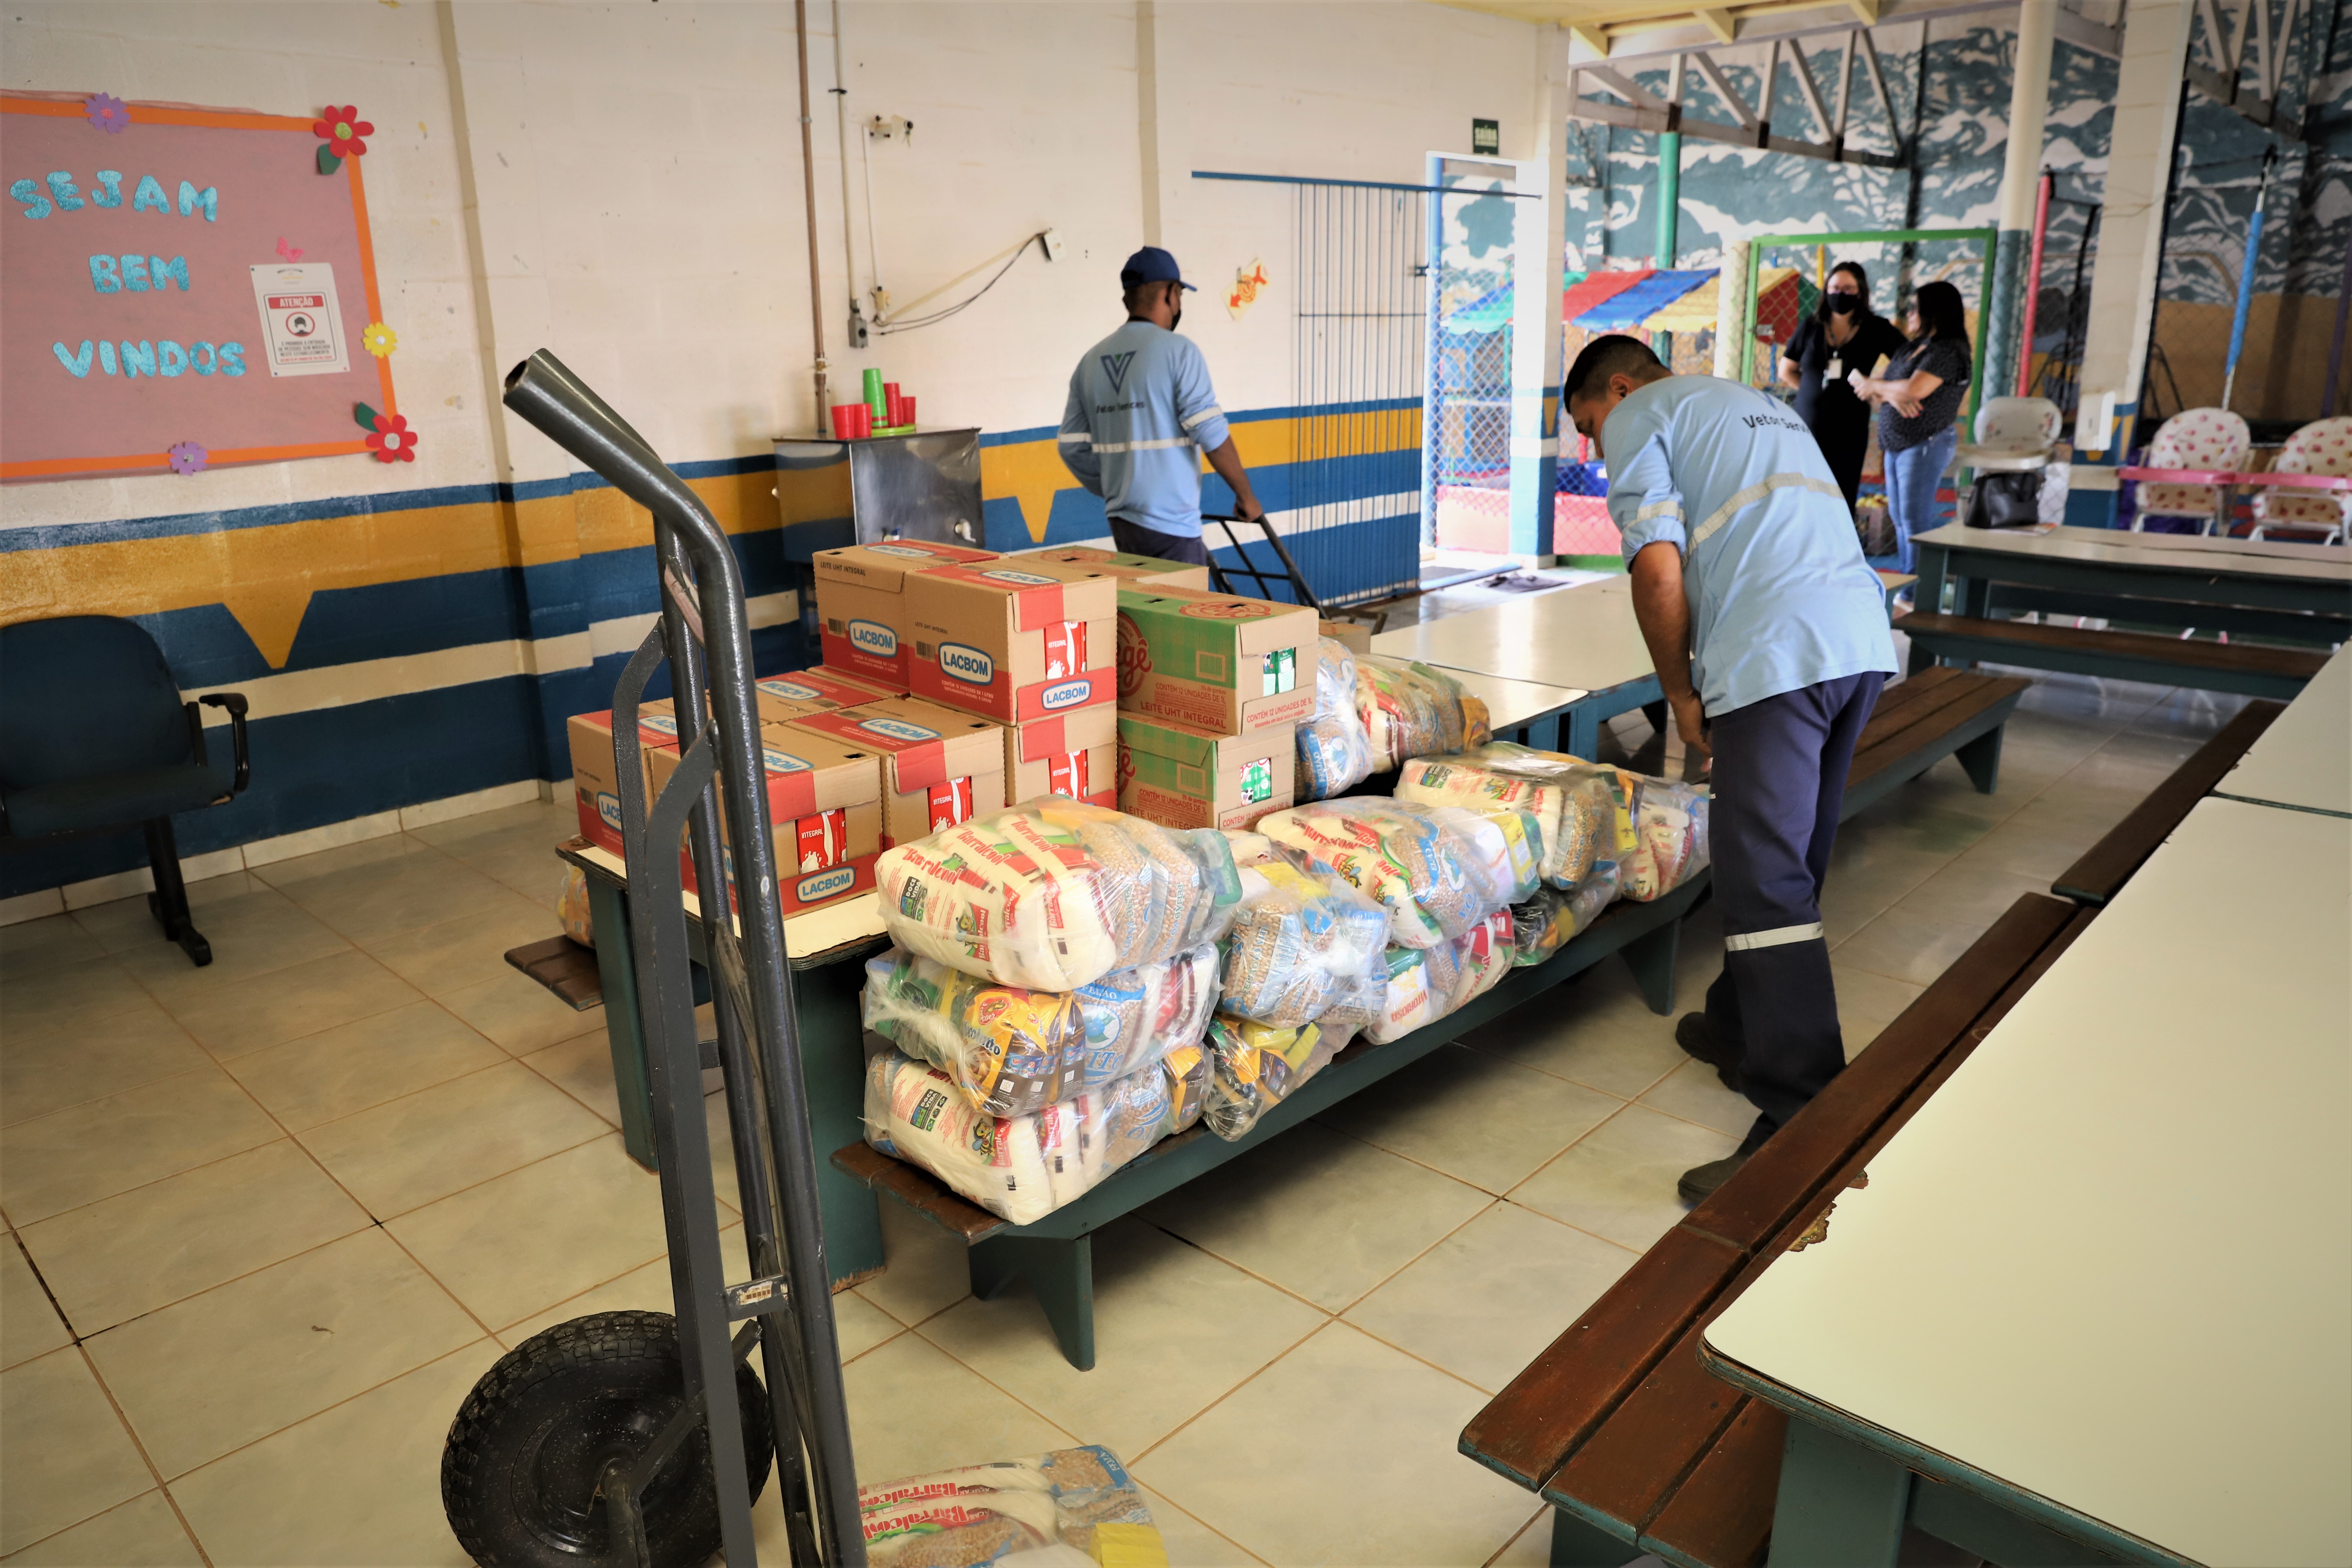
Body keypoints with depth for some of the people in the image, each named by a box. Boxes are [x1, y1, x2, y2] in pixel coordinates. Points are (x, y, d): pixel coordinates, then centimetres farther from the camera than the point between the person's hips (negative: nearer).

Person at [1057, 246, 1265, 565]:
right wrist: (1245, 494, -3)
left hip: (1122, 522, 7)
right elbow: (1212, 435, -15)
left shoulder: (1092, 360, 9)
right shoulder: (1178, 351, -10)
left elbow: (1073, 449, 9)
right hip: (1169, 526, -7)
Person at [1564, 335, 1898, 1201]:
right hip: (1864, 638, 9)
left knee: (1767, 885, -10)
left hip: (1776, 657, -9)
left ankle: (1801, 1123, -12)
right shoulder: (1758, 404, 33)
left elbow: (1659, 568, -7)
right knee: (1790, 860, 19)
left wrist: (1679, 691, 4)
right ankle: (1742, 1030, 33)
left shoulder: (1638, 419, 7)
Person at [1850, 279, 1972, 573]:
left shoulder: (1947, 351, -13)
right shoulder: (1911, 348, 13)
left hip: (1925, 446, -9)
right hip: (1896, 445, 9)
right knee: (1900, 517, 11)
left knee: (1915, 521, -8)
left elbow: (1915, 389, -28)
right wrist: (1891, 396, -12)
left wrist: (1876, 386, -12)